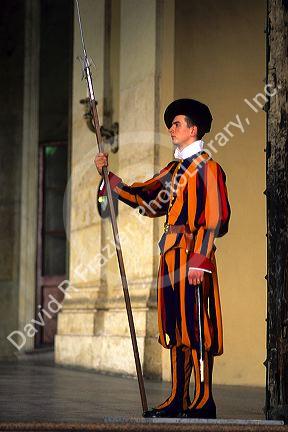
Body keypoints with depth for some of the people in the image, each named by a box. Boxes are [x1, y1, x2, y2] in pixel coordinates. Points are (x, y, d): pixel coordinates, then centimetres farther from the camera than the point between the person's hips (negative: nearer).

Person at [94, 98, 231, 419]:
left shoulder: (207, 167, -7)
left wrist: (199, 261, -19)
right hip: (171, 255, 9)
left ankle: (203, 400, -3)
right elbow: (143, 198, 16)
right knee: (176, 328, 9)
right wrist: (108, 176, 7)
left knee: (196, 326, -7)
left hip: (193, 254, -9)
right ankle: (178, 399, 14)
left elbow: (214, 219, -14)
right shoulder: (173, 169, 18)